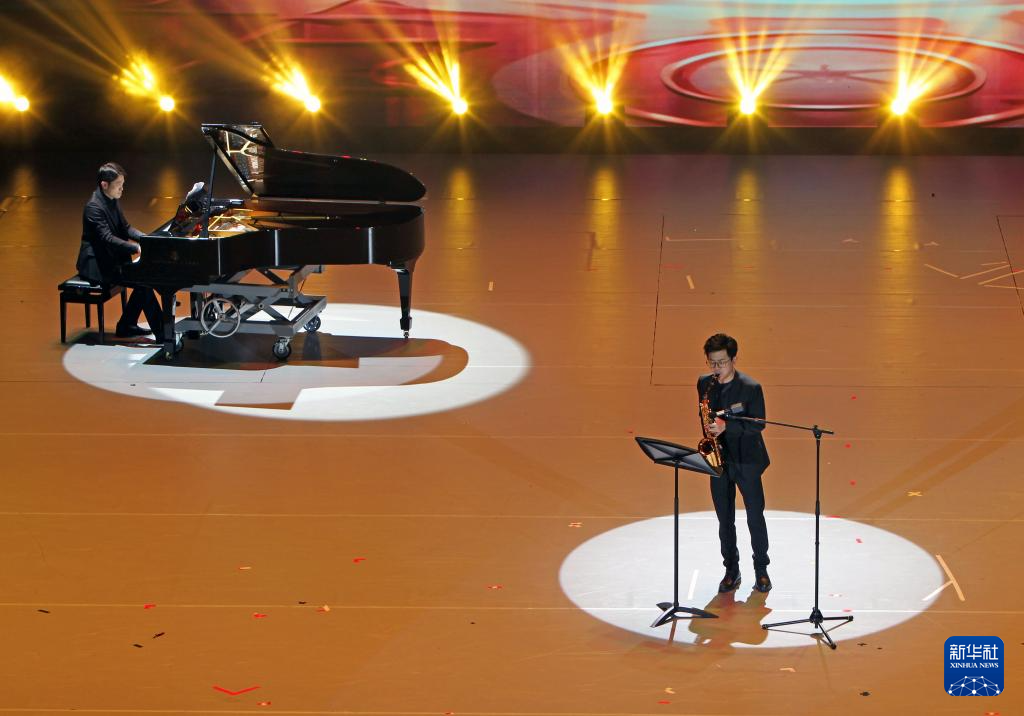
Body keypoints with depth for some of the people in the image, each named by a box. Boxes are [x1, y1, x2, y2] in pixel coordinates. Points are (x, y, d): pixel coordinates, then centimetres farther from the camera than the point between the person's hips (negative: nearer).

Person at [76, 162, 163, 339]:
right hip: (96, 265, -10)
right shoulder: (94, 207, -21)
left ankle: (126, 326, 7)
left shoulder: (112, 202, 8)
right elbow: (107, 238, -29)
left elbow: (125, 228, 14)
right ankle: (161, 332, -15)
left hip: (110, 259, 10)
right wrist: (137, 248, -34)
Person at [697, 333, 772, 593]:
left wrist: (726, 426, -26)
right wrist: (710, 432, -5)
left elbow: (758, 424, -14)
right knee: (725, 519, 10)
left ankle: (761, 571, 16)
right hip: (718, 458, 4)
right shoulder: (704, 383, 1)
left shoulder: (751, 388, -14)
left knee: (755, 517, 4)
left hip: (746, 461, -4)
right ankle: (731, 571, 19)